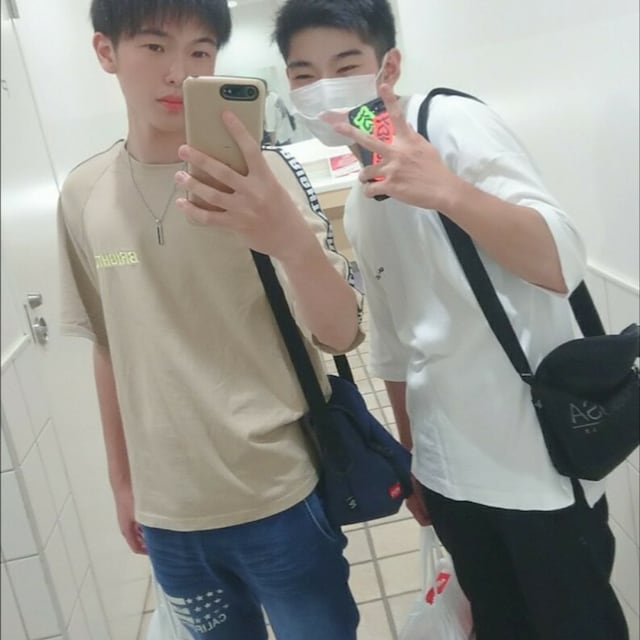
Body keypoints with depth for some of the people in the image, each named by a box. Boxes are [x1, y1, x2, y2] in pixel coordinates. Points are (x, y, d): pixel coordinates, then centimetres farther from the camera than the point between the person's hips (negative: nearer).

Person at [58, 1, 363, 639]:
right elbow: (110, 348, 8)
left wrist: (292, 241, -35)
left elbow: (339, 336, -16)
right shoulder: (83, 195, -1)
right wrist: (121, 480, 13)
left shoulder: (260, 173, -10)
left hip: (281, 498, -2)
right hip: (167, 513, 3)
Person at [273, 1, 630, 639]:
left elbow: (562, 265, -22)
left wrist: (447, 190, -37)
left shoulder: (453, 121, -11)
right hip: (448, 468, 6)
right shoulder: (357, 204, 9)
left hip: (538, 460, -6)